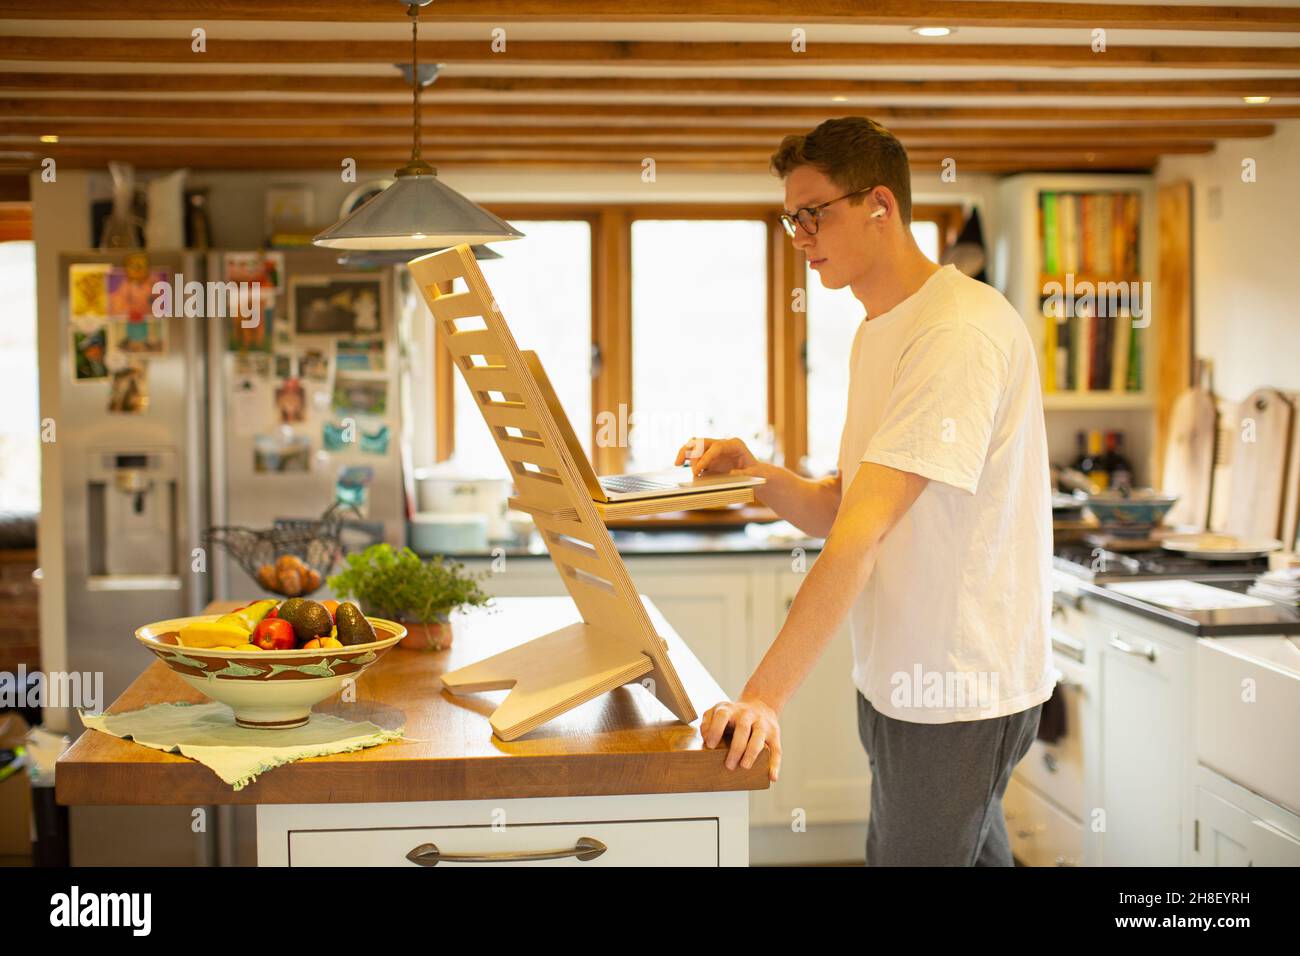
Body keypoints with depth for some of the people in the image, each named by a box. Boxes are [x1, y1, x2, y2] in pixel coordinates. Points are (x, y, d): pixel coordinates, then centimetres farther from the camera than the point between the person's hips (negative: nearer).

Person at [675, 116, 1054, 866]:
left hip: (962, 692, -9)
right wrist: (754, 474, -7)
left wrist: (766, 696, -31)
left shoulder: (963, 330, -20)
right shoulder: (876, 332, 11)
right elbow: (839, 515, 12)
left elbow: (865, 530, -28)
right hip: (899, 682, 9)